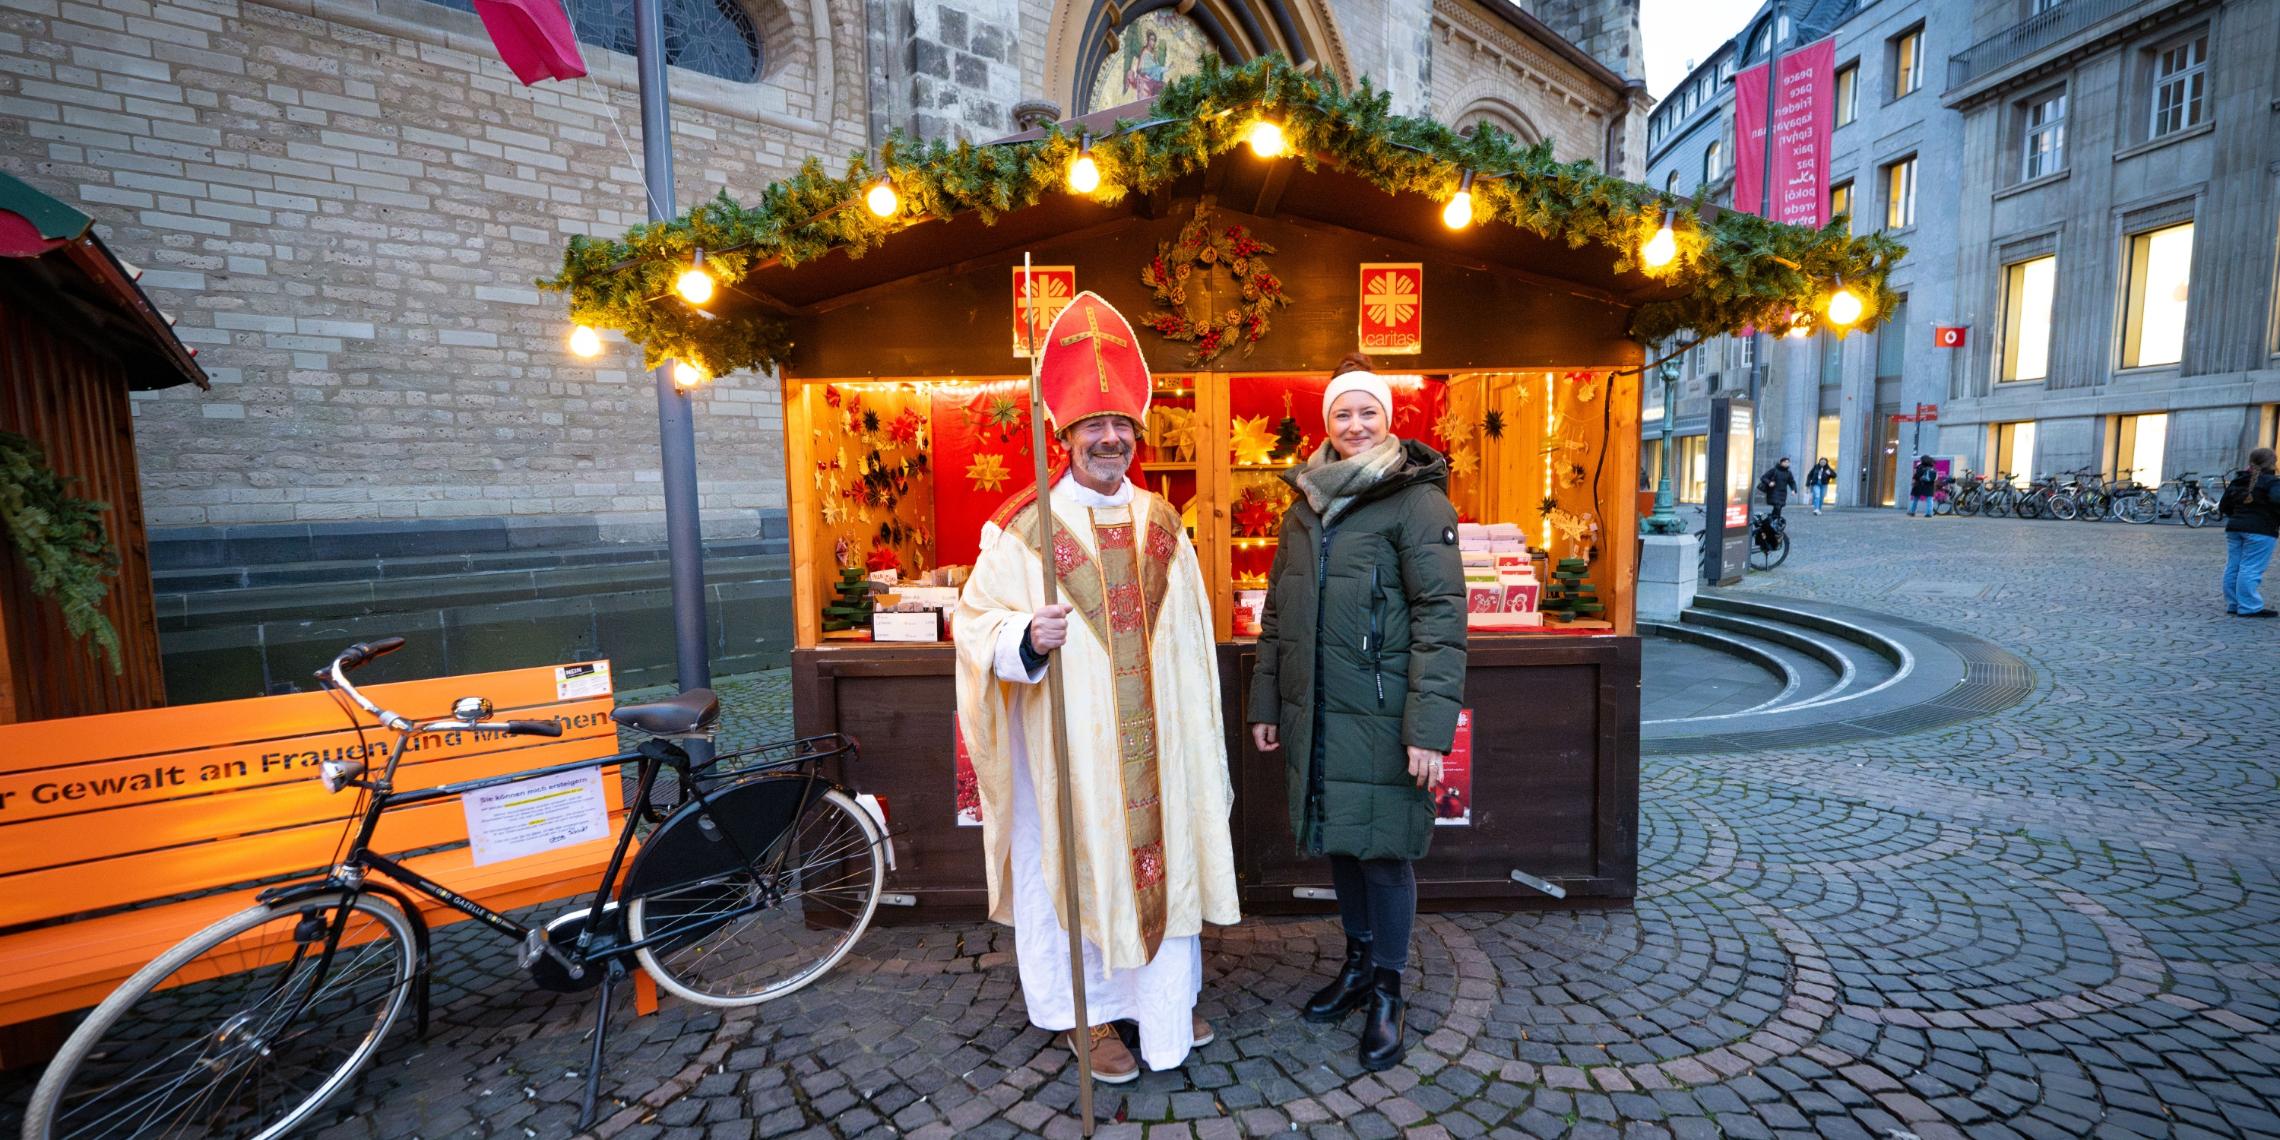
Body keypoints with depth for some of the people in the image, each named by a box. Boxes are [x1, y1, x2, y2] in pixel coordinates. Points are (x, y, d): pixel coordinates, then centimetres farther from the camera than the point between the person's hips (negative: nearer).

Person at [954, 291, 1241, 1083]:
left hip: (1155, 734, 5)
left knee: (1161, 850, 15)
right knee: (1077, 860, 9)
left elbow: (1189, 634, 11)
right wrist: (1026, 638, -30)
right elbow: (976, 618, -9)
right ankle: (1089, 1013, 32)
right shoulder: (1023, 528, -9)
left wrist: (1199, 729, 13)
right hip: (1067, 736, -4)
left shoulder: (1162, 525, 5)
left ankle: (1166, 995, 39)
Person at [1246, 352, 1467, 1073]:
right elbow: (1277, 614, 13)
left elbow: (1441, 614, -13)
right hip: (1314, 710, 5)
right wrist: (1265, 704, 11)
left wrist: (1430, 725, -18)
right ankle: (1359, 964, 38)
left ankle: (1388, 993, 27)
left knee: (1381, 844, 5)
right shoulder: (1304, 503, 10)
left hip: (1379, 711, -5)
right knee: (1337, 838, 16)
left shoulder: (1416, 500, -7)